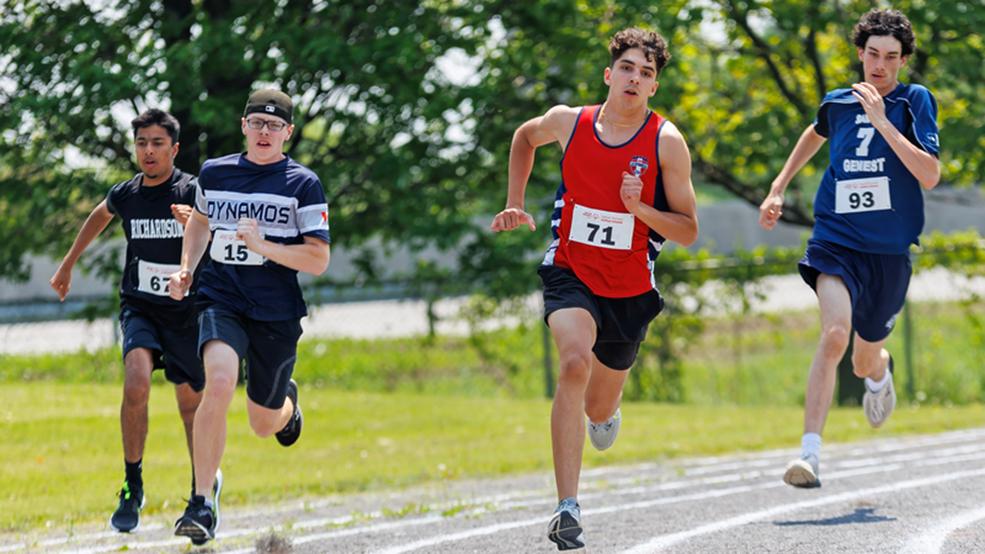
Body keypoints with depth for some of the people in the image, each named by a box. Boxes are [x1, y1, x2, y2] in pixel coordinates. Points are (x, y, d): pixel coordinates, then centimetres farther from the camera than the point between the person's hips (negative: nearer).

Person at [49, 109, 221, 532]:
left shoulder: (193, 192, -12)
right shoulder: (125, 195, -1)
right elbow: (100, 216, 24)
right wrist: (68, 264, 31)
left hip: (185, 310, -1)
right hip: (139, 307, 1)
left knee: (191, 402, 8)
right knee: (136, 384, -23)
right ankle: (132, 488, -11)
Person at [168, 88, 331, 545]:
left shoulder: (303, 184, -3)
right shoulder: (214, 173, 7)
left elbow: (318, 260, -7)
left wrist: (264, 246, -20)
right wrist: (186, 269, 14)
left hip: (277, 313, -1)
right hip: (221, 301, 1)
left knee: (264, 424, 10)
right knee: (219, 383, -29)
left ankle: (286, 403, 52)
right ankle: (202, 503, -23)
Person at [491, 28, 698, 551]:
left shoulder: (666, 142, -11)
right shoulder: (569, 121, -6)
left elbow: (688, 231, -7)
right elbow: (525, 137, 20)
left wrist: (639, 208, -24)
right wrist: (515, 205, 13)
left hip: (630, 290, 1)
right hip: (570, 272, -1)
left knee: (599, 410, 15)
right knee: (576, 361, -31)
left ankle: (607, 411, 59)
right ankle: (567, 509, -34)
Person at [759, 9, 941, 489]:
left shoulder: (915, 102, -5)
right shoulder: (837, 104, 5)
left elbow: (929, 176, -18)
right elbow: (815, 134, 30)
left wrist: (882, 120, -20)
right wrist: (778, 189, 30)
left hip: (889, 251, 0)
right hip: (836, 240, 0)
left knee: (865, 361, 15)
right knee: (835, 332, -27)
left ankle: (879, 372, 55)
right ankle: (810, 452, -29)